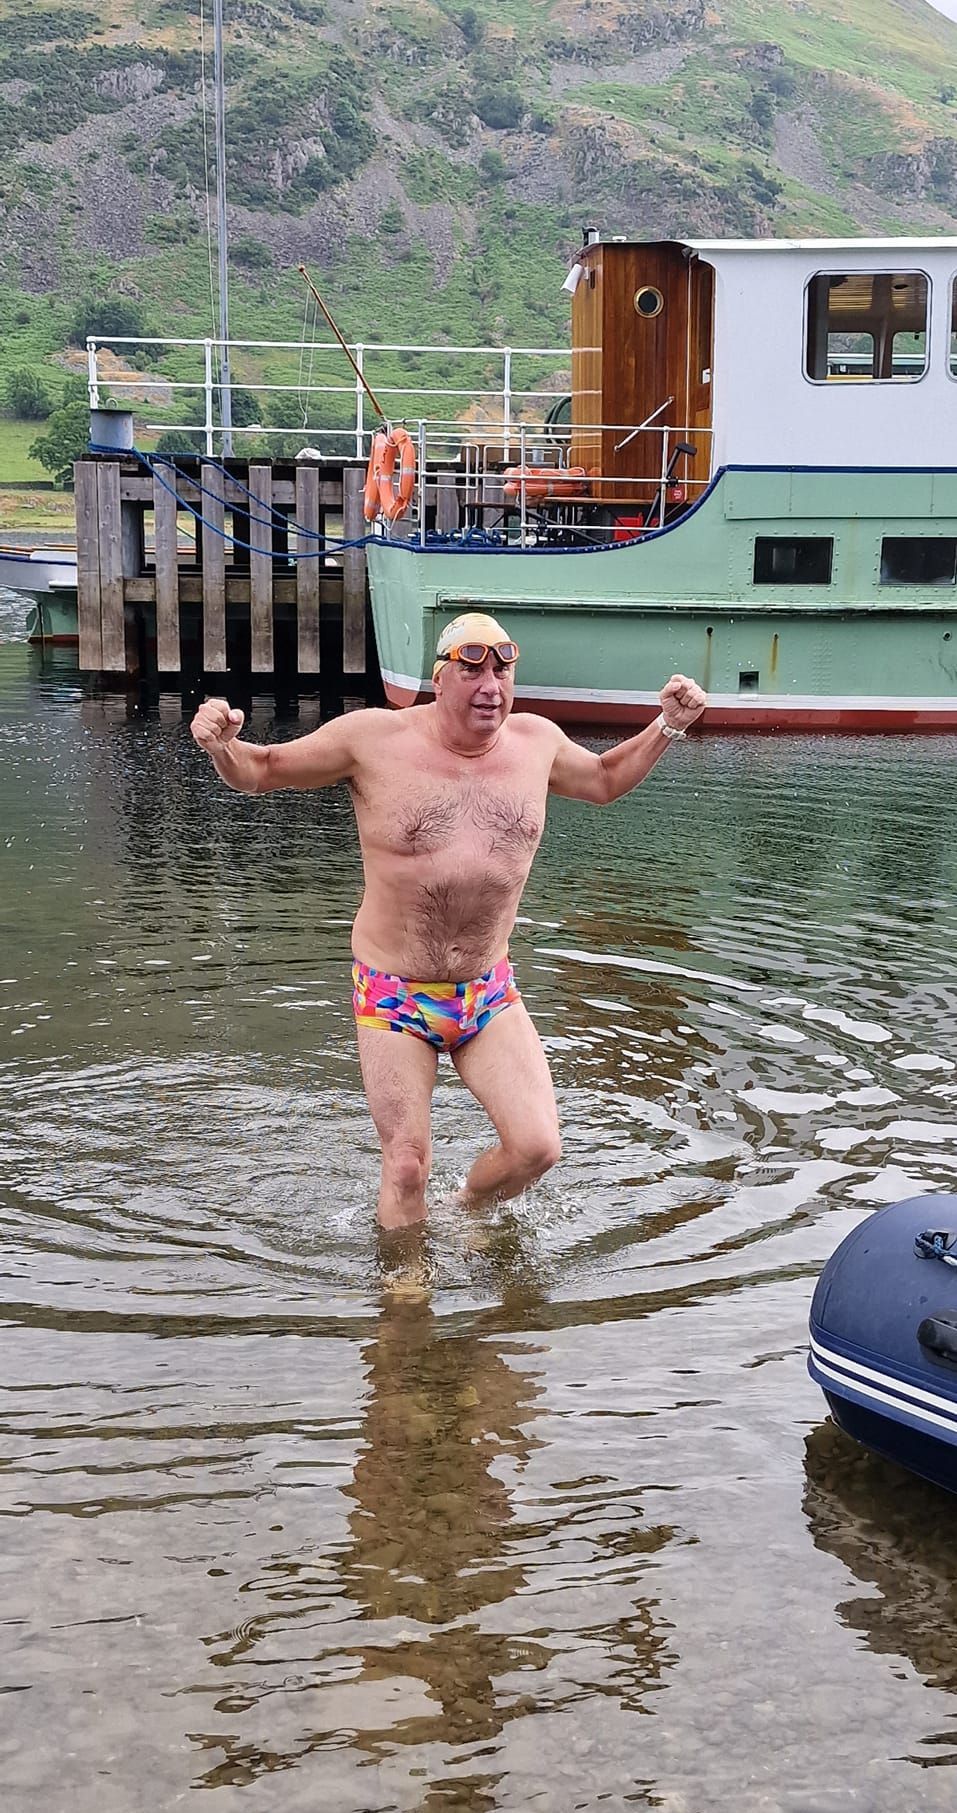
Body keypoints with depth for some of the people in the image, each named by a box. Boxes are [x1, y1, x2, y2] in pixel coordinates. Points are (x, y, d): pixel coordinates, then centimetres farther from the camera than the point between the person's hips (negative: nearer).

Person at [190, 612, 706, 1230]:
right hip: (394, 995, -3)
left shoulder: (535, 740, 1)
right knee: (407, 1167, -1)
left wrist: (669, 725, 10)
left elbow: (605, 778, 22)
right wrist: (220, 745, -24)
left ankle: (470, 1208, 28)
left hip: (490, 994, 3)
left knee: (538, 1147, -6)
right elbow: (262, 769, -2)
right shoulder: (373, 738, -11)